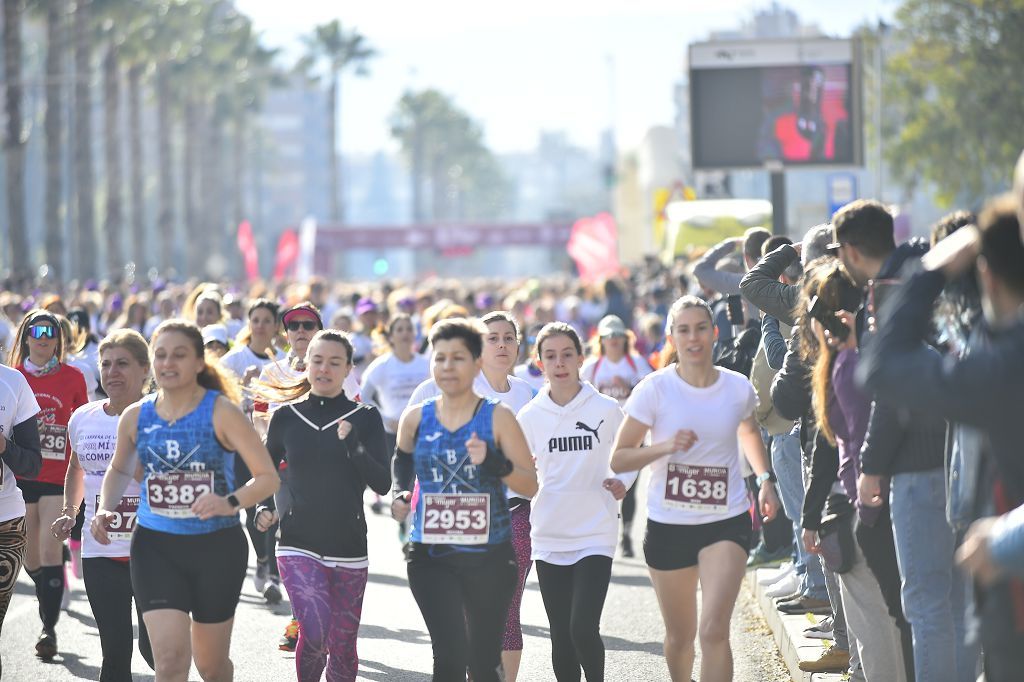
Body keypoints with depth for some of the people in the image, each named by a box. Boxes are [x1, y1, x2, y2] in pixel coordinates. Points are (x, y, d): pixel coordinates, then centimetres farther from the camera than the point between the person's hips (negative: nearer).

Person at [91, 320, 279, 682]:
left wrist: (230, 503, -30)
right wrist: (105, 509, 3)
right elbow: (119, 470, 22)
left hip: (217, 546, -1)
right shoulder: (136, 417, 1)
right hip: (155, 546, 1)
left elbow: (268, 477, -13)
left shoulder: (221, 413, -10)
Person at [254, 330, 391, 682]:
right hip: (298, 545, -1)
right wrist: (264, 508, 1)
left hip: (348, 547, 1)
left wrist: (353, 445, -21)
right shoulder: (286, 418, 4)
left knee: (342, 645, 4)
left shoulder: (365, 418, 1)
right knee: (314, 633, -19)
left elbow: (383, 484, -7)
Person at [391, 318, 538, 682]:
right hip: (431, 555, 1)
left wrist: (494, 462, -21)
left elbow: (531, 485, -5)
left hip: (489, 555, -1)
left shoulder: (498, 418, -2)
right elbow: (402, 460, 26)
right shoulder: (416, 418, 5)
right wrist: (400, 494, 7)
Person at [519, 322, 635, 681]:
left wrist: (622, 481, -9)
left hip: (595, 534, -3)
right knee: (561, 636, 7)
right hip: (549, 537, 3)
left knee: (583, 629, -15)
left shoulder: (606, 409, -3)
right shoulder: (530, 415, 3)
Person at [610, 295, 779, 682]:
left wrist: (765, 479, 10)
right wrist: (666, 446, -22)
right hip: (667, 525, 0)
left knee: (714, 631, -17)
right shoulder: (655, 389, -8)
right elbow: (618, 460, -7)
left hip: (726, 522, 0)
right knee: (679, 636, 13)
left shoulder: (737, 388, -1)